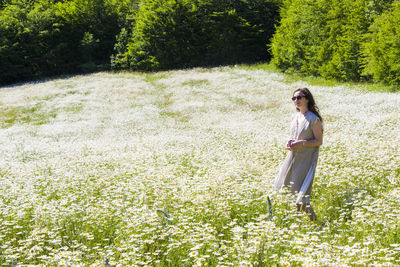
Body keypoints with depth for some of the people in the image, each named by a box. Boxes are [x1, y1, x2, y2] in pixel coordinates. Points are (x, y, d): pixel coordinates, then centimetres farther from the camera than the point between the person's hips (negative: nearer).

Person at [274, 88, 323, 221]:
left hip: (306, 159, -8)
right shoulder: (295, 117, 10)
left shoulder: (313, 119, -12)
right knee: (283, 187, 10)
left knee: (300, 191, -6)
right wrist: (289, 142, 0)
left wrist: (301, 143, -21)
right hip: (293, 156, 8)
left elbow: (319, 141, -11)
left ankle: (312, 217, 11)